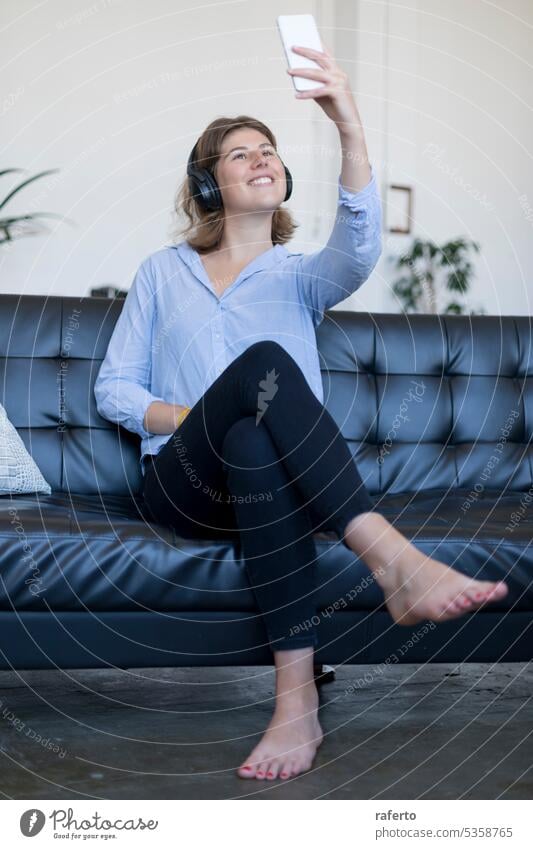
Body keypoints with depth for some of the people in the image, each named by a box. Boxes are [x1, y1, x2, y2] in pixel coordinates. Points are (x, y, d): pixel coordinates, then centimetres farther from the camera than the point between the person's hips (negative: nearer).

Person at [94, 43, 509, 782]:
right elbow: (113, 389, 13)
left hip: (270, 480, 1)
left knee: (256, 442, -39)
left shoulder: (300, 275, 18)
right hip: (183, 481, -1)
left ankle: (297, 700, -49)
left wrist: (350, 127, -25)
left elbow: (359, 250, -9)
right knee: (263, 361, -33)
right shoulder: (162, 272, 19)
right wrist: (190, 418, -8)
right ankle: (395, 562, -50)